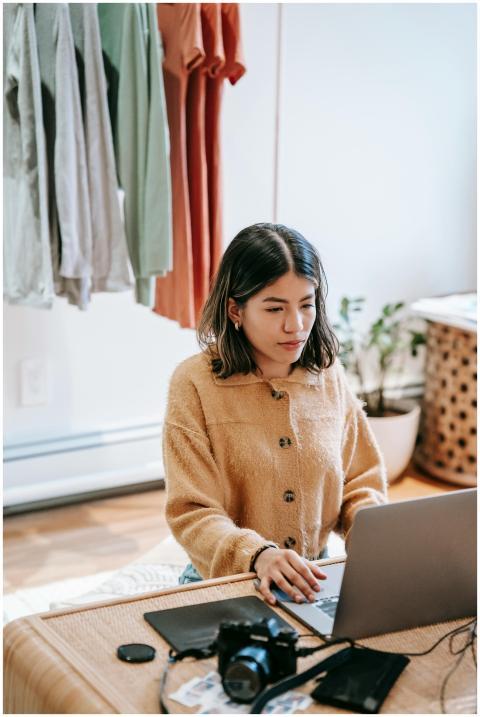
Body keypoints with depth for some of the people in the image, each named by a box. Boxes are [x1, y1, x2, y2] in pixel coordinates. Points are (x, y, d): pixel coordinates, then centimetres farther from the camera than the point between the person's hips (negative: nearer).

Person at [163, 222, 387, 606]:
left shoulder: (330, 375, 6)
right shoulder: (194, 384, -7)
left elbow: (361, 483, 13)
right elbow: (191, 514, -10)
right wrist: (259, 555, -28)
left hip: (313, 583, 4)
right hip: (224, 585, -4)